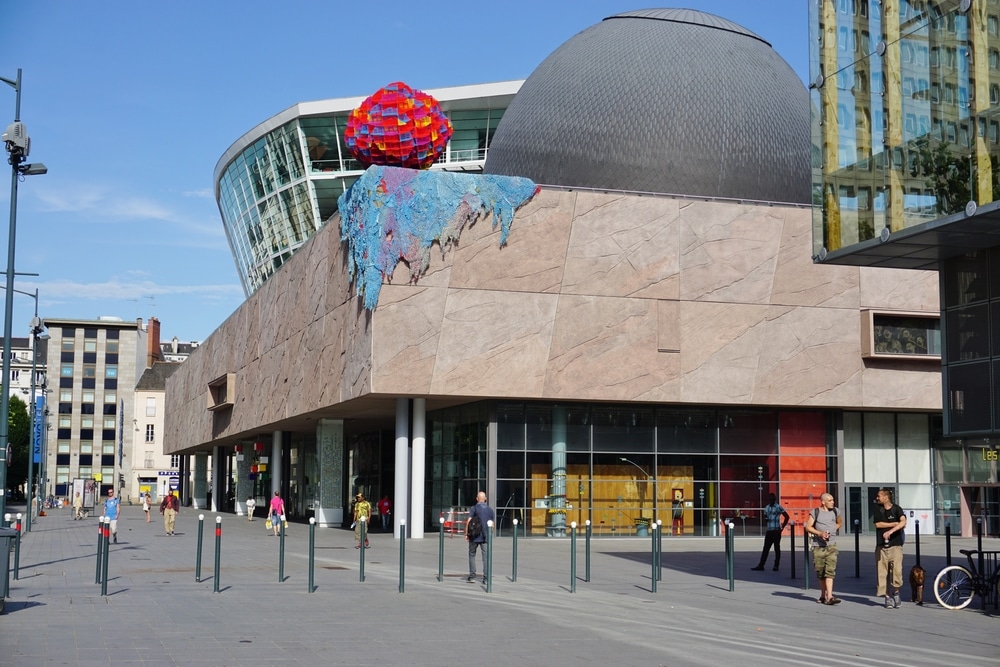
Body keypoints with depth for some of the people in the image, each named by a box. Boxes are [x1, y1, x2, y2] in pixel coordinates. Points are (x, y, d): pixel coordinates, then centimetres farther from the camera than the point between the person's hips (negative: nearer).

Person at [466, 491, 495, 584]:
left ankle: (472, 576, 9)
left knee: (472, 555, 11)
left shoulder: (474, 508, -5)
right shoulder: (490, 509, 7)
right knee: (486, 557, 2)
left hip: (474, 537, -3)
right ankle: (485, 578, -3)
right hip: (486, 537, 3)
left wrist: (466, 534, -4)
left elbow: (468, 522, -10)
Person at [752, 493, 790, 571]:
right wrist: (765, 519, -1)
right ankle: (761, 565, 2)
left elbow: (786, 516, -4)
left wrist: (782, 527, -6)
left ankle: (776, 565, 7)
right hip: (769, 531, 6)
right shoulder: (766, 508, 14)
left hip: (776, 531, -6)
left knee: (777, 548, 1)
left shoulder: (778, 507, -5)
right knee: (766, 548, 3)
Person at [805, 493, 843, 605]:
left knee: (830, 571, -12)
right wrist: (819, 533, -15)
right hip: (818, 546, -1)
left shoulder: (835, 511, 7)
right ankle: (823, 595, 22)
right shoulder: (815, 512, -1)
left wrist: (833, 530, 7)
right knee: (820, 572, 7)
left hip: (831, 546, 1)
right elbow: (808, 527, -2)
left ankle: (829, 596, -18)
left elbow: (840, 523, 24)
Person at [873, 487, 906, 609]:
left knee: (897, 570, -13)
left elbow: (903, 522, -19)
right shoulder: (877, 509, 7)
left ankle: (896, 592, 9)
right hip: (881, 545, 3)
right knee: (882, 572, -1)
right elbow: (878, 524, -3)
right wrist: (895, 523, -8)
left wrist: (890, 531, -32)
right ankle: (887, 597, 9)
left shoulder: (896, 509, -2)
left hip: (895, 544, -3)